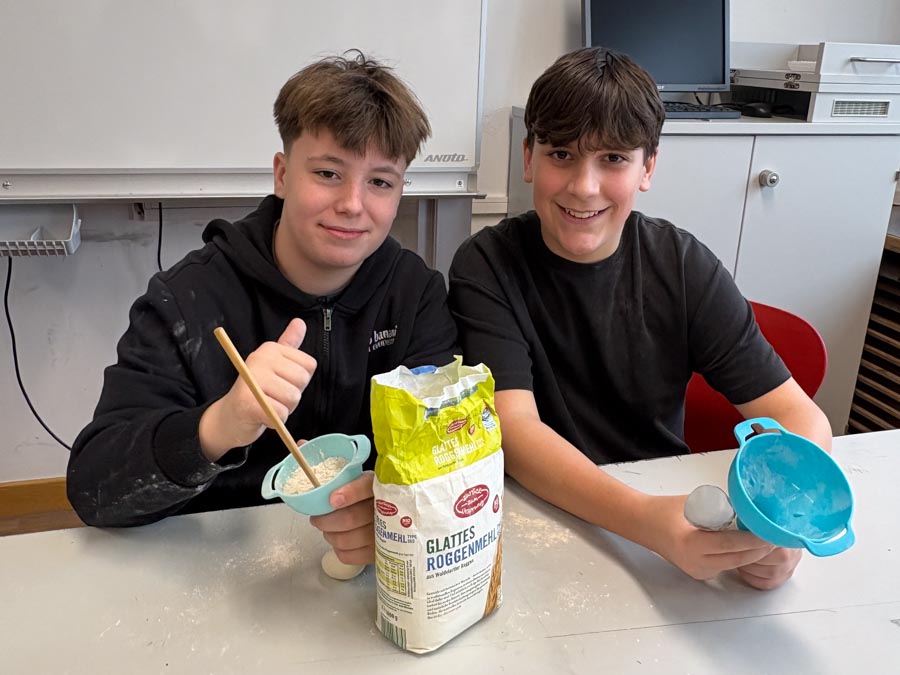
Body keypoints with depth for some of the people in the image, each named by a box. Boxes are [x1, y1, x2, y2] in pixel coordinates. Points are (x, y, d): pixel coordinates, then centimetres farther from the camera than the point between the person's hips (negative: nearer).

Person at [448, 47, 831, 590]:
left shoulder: (683, 266, -4)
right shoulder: (487, 266, -10)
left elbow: (800, 415, -6)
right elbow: (514, 427, -21)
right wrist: (646, 521, -36)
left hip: (670, 505, 3)